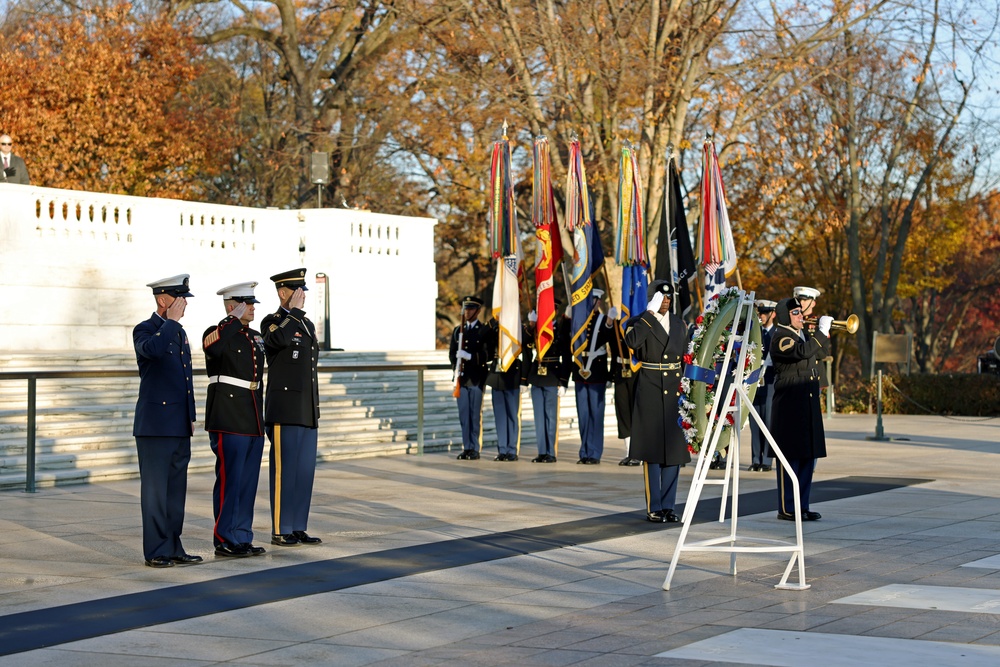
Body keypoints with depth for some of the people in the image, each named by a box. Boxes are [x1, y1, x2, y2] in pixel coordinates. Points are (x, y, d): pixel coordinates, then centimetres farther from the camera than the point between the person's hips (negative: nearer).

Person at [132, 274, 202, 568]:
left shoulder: (179, 333, 17)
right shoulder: (144, 330, -7)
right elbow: (152, 349, -32)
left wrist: (191, 418, 18)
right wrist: (171, 321, -21)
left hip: (179, 428, 8)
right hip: (155, 425, -8)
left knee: (176, 489, 10)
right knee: (155, 489, -3)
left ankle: (173, 548, 16)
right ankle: (156, 551, 1)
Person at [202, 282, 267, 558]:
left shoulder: (256, 337, 17)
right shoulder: (218, 332, -6)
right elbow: (212, 346, -33)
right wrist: (234, 318, -25)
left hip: (254, 421, 8)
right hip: (228, 420, -8)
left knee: (248, 481, 9)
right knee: (229, 480, -5)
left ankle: (242, 538, 16)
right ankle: (225, 540, 0)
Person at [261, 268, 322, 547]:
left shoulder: (308, 324, 18)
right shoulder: (271, 322, -5)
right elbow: (279, 339, -32)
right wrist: (293, 310, -18)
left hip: (308, 412, 8)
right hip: (285, 411, -8)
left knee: (305, 470, 8)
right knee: (284, 471, -5)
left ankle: (298, 528, 13)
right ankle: (280, 531, 0)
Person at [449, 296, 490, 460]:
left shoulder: (484, 331, -1)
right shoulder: (458, 330, 15)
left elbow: (487, 355, -8)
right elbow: (452, 353, 13)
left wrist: (469, 356, -21)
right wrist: (456, 368, -4)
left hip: (477, 378, -4)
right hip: (461, 378, 5)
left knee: (475, 414, -3)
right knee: (463, 414, 4)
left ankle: (475, 449, 1)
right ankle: (466, 448, 9)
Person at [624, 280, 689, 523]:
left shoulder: (679, 324, 15)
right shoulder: (640, 322, -2)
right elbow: (632, 341, -25)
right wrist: (651, 313, -20)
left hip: (676, 392, 5)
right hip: (651, 393, -5)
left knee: (674, 449, 6)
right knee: (653, 451, -2)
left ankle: (668, 506, 13)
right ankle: (654, 508, 3)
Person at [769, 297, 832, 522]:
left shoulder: (801, 335, 18)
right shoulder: (781, 338, -11)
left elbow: (820, 354, 27)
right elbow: (803, 352, -27)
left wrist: (824, 333, 11)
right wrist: (821, 331, -20)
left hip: (808, 406, 9)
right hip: (790, 407, -9)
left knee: (808, 455, 10)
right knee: (790, 456, -6)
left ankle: (802, 505, 17)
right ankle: (786, 509, -1)